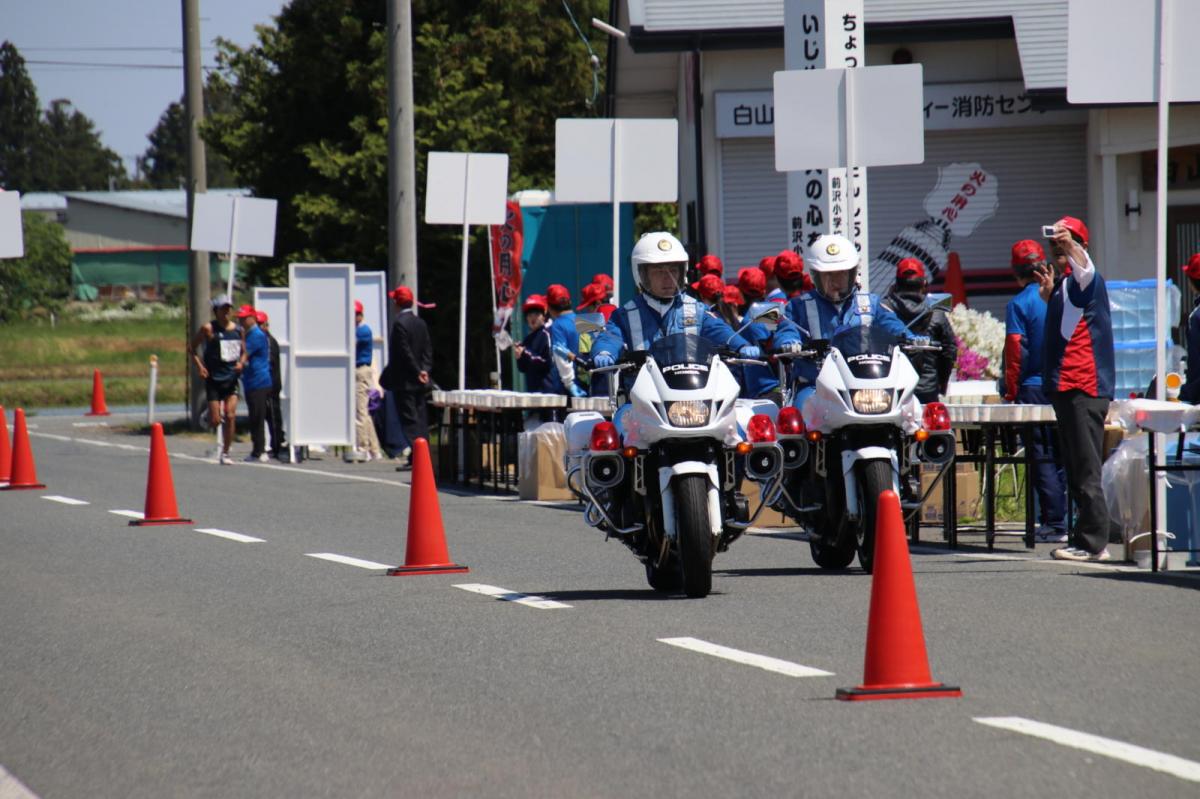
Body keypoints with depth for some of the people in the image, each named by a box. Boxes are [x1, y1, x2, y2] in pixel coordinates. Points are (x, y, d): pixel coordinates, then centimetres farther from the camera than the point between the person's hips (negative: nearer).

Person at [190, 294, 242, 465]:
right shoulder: (208, 328, -4)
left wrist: (241, 362, -1)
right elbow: (193, 347, 3)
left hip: (231, 378, 3)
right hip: (214, 379, -3)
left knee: (230, 416, -9)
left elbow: (243, 351, 20)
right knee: (215, 421, -6)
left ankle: (225, 452, 1)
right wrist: (199, 366, -9)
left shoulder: (238, 329, 7)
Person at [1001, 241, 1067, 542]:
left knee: (1043, 460, 0)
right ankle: (1068, 520, 10)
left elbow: (1015, 351, -10)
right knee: (1064, 457, 11)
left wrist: (1011, 392, -3)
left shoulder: (1018, 304, -8)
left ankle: (1054, 525, -3)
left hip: (1034, 389, -4)